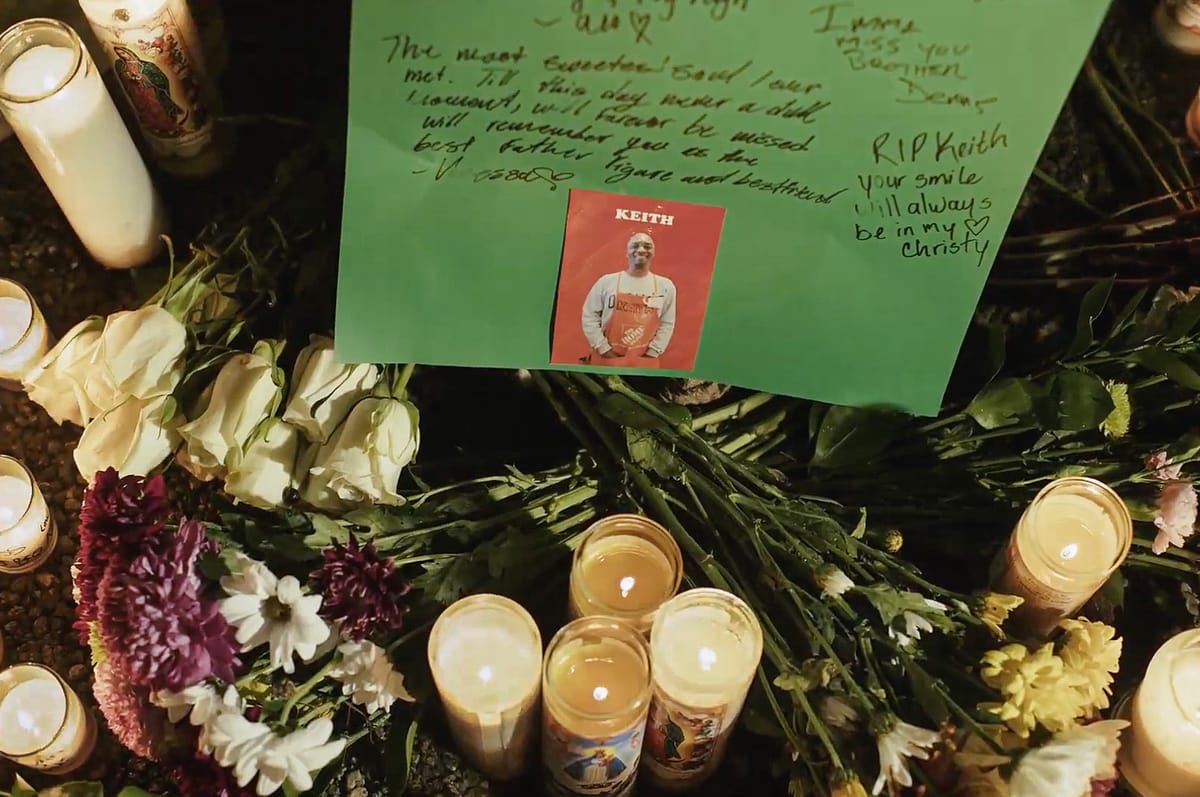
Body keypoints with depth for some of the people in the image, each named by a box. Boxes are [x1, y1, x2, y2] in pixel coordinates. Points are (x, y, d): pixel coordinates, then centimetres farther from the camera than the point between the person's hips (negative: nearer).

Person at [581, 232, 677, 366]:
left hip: (644, 362, 1)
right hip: (606, 359, -1)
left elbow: (667, 324, 6)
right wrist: (604, 349, -6)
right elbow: (589, 316, 1)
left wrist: (652, 353, -2)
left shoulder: (665, 286, 4)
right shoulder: (606, 282, 1)